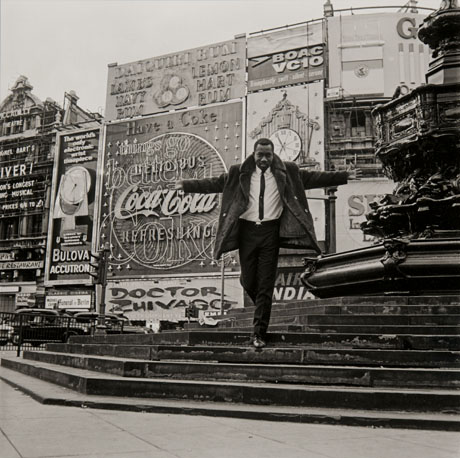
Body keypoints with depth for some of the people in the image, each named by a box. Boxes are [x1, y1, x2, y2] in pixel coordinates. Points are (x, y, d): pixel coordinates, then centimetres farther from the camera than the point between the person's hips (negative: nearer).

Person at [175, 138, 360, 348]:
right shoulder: (239, 173, 6)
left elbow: (314, 178, 7)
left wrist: (344, 176, 1)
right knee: (248, 281, 6)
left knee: (266, 285, -1)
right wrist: (186, 185, 0)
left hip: (271, 231, -1)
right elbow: (215, 183, 7)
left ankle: (259, 333, 6)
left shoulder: (287, 171, 6)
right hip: (247, 230, 1)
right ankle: (262, 308, 39)